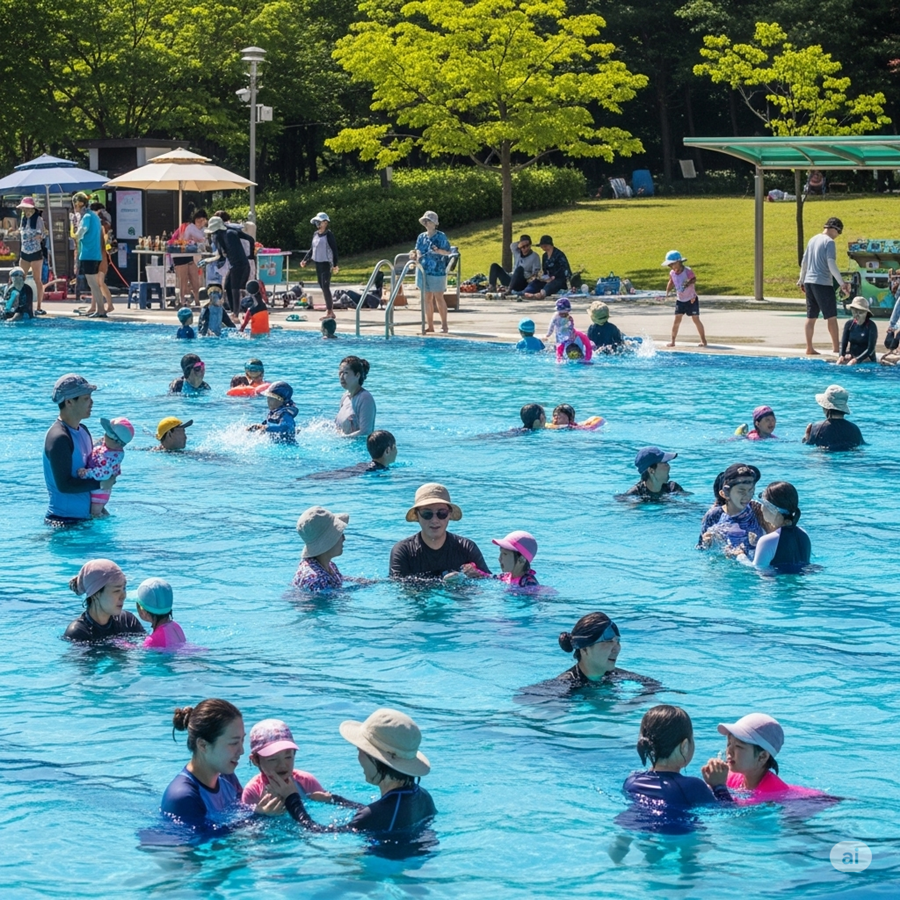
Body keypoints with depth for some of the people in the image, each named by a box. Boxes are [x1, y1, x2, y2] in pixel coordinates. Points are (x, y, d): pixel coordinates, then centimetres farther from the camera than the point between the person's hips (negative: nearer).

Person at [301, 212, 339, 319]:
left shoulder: (329, 234, -9)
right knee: (323, 287, 10)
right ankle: (330, 311, 16)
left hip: (326, 263, -8)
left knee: (326, 287, -11)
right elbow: (311, 249, 20)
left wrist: (335, 265, -17)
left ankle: (329, 311, -9)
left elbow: (334, 249, -12)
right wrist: (305, 260, 10)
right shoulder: (315, 234, 12)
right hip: (317, 263, 8)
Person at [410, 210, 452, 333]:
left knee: (439, 298, -3)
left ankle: (444, 325, 3)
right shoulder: (421, 237, 9)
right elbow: (419, 252, 8)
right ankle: (430, 326, 10)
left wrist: (438, 251, -21)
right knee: (427, 299, 6)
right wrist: (415, 255, -14)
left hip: (437, 271, -5)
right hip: (423, 270, 5)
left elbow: (447, 252, -3)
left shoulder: (441, 236, -4)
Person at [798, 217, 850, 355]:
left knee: (811, 316, 9)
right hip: (823, 283, -8)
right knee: (831, 316, -3)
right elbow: (831, 265, -18)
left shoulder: (813, 239, 14)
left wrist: (801, 280, 29)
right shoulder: (829, 242, -10)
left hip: (809, 282, 8)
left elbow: (804, 262, 20)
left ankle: (809, 348, 10)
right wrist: (842, 283, -17)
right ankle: (836, 348, -4)